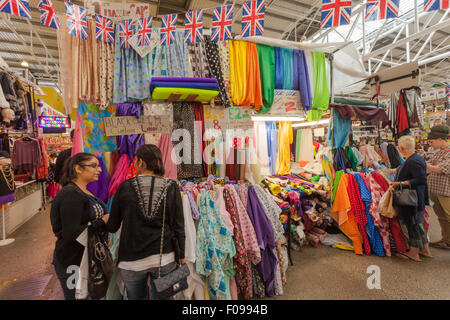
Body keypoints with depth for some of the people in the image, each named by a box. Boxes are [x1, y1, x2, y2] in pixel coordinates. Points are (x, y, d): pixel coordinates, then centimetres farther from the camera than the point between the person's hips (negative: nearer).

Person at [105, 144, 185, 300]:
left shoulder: (125, 187, -7)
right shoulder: (171, 187, -7)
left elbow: (112, 227, 1)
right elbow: (178, 226, -5)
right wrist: (181, 255, 5)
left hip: (131, 260, 1)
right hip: (165, 258, 0)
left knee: (135, 297, 22)